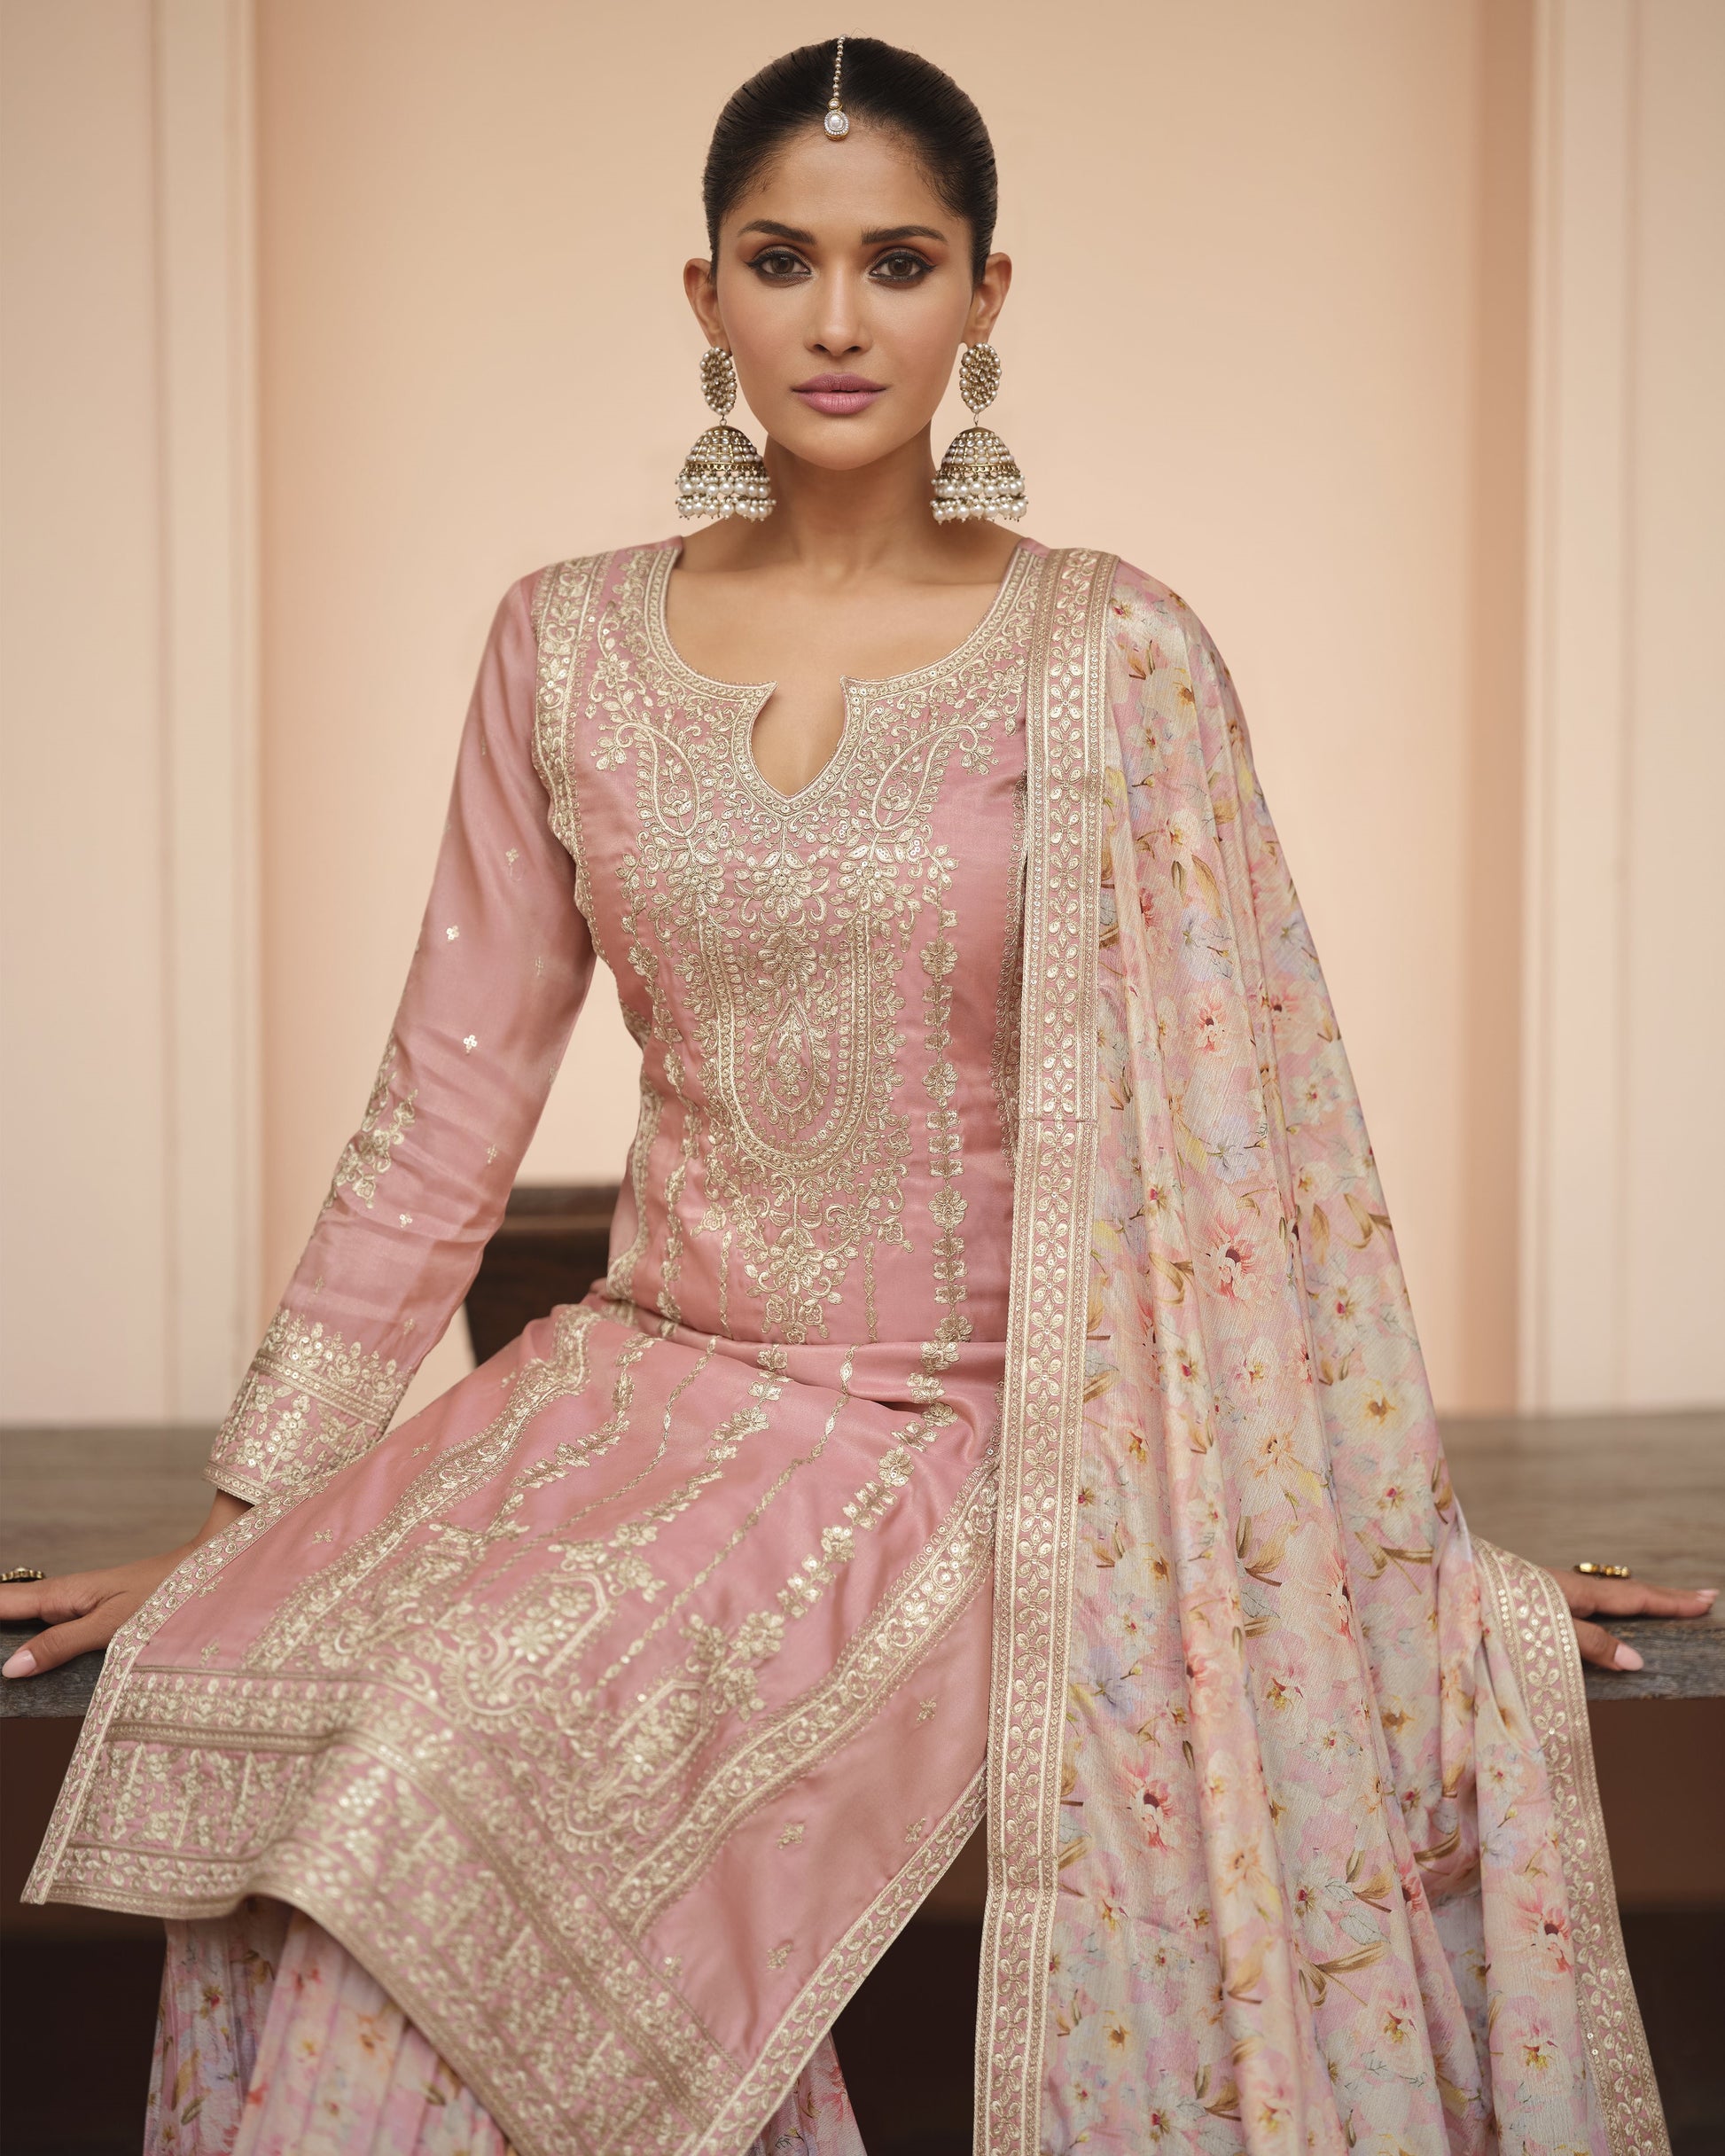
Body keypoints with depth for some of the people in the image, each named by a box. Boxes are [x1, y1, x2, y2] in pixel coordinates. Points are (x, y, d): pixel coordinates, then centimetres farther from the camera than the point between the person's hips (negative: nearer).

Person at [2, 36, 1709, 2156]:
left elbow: (1256, 1115, -1)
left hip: (990, 1428, -3)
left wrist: (1417, 1545, 0)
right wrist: (237, 1513, 7)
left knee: (459, 1760, -27)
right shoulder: (568, 648, 5)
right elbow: (446, 1109, 8)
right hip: (659, 1385, 3)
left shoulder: (1112, 659, -4)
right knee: (257, 1720, -23)